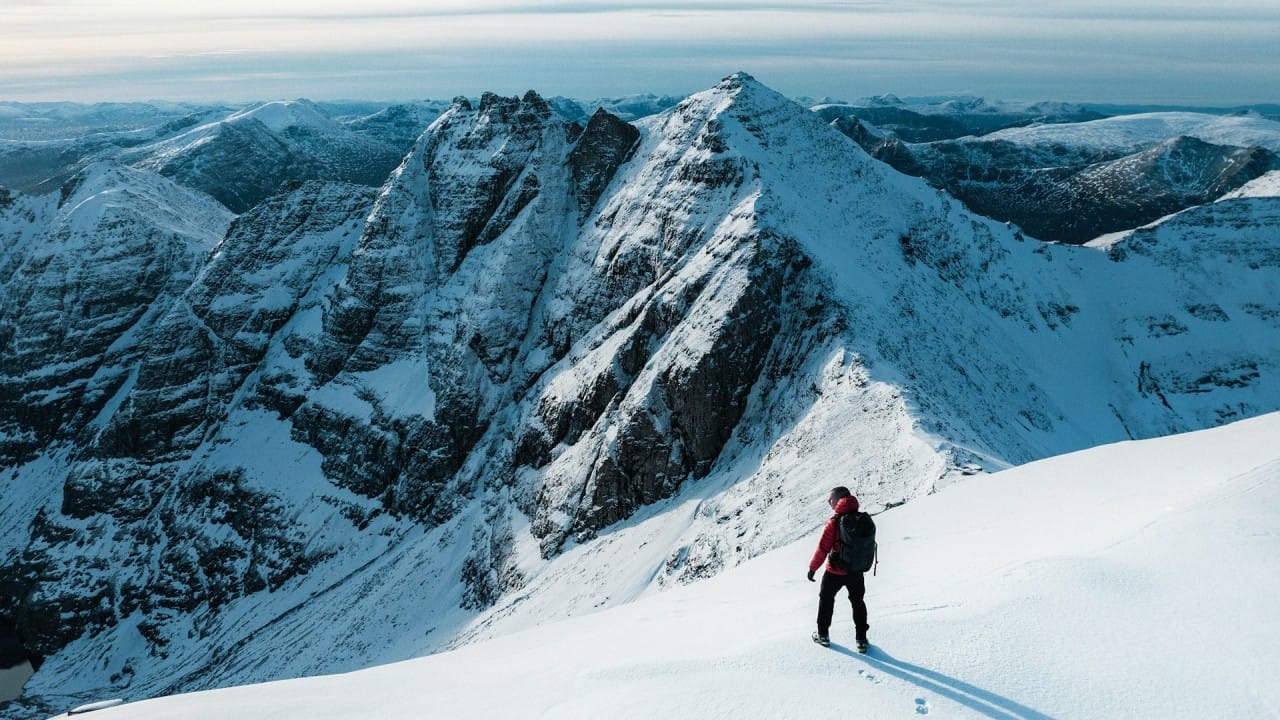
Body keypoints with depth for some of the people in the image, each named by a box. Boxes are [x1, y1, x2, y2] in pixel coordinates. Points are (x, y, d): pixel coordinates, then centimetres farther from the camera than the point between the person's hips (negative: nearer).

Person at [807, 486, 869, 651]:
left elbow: (822, 548, -18)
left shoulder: (834, 522, -22)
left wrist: (813, 567, -6)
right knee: (858, 602, 20)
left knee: (826, 600, 18)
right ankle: (861, 639, 21)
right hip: (856, 571, 4)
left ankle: (823, 635, 27)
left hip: (835, 572, -4)